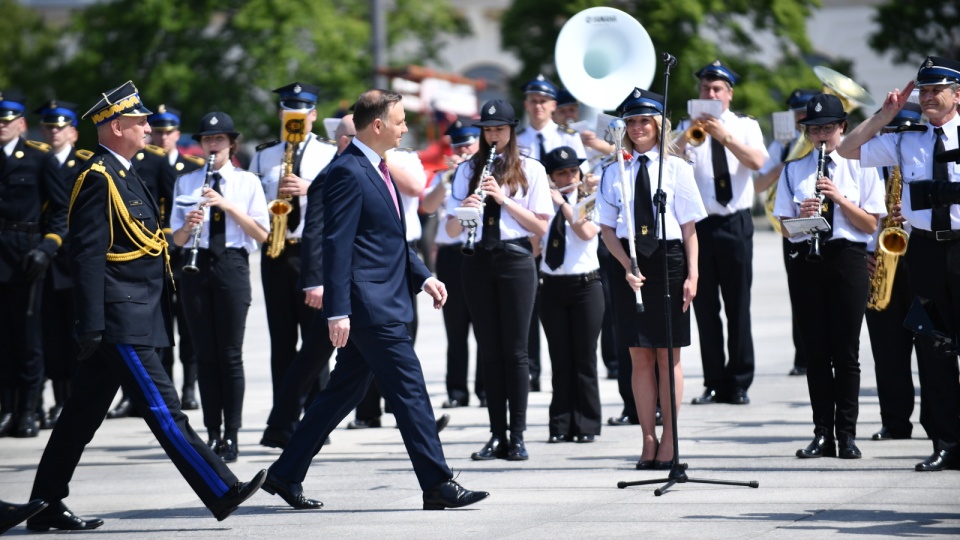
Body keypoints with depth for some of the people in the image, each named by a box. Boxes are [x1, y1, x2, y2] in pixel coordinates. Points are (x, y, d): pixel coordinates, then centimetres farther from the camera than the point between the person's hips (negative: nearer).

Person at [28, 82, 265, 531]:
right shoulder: (99, 178, -13)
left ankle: (46, 507, 15)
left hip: (132, 318, 10)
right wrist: (92, 326, -22)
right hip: (121, 323, -10)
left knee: (83, 416, 11)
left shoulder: (121, 174, 18)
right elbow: (87, 255, -18)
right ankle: (221, 493, -10)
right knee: (163, 410, -9)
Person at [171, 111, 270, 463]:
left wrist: (228, 206, -13)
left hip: (232, 266, -2)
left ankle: (231, 435, 0)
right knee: (206, 354, 3)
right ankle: (212, 433, 7)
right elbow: (177, 238, 8)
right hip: (197, 266, 2)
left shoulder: (247, 182, 4)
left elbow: (262, 234, -2)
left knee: (231, 353, -3)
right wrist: (188, 225, -15)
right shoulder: (186, 183, 10)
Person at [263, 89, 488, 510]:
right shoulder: (348, 172, -15)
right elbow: (337, 245, -19)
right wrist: (337, 311, -23)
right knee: (409, 392, -7)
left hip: (384, 303, 10)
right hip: (370, 305, -10)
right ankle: (438, 485, -3)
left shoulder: (376, 170, 17)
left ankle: (286, 474, 19)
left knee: (344, 392, 13)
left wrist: (423, 276, 16)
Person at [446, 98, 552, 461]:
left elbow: (541, 226, -3)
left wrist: (504, 199, -13)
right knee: (489, 352, 4)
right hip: (478, 261, 3)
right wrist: (464, 211, -16)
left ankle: (517, 437, -1)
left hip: (515, 259, -3)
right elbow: (451, 230, 6)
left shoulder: (531, 170, 4)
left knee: (515, 350, -4)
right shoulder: (468, 170, 10)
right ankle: (497, 436, 6)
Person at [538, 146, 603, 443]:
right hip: (552, 286, 2)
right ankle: (561, 426, 5)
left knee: (584, 358, 0)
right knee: (560, 359, 3)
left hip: (585, 285, -2)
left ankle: (586, 426, 4)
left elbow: (587, 233, -16)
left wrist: (563, 203, -16)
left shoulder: (590, 203, 2)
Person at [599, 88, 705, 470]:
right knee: (640, 356, 3)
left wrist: (692, 274, -6)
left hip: (668, 259, -2)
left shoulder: (676, 168, 1)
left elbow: (689, 227, 1)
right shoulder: (615, 171, 6)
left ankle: (669, 440, 8)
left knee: (668, 355, 2)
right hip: (630, 262, 2)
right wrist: (627, 266, -8)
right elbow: (607, 229, 5)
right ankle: (648, 440, 8)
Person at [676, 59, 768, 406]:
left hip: (735, 224, -1)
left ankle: (739, 384, 6)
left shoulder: (745, 127, 8)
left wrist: (724, 137, -24)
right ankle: (714, 383, 7)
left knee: (738, 305, 0)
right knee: (705, 307, 2)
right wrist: (689, 134, -24)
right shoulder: (688, 127, 9)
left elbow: (757, 161, -12)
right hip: (699, 225, 1)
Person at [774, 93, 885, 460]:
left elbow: (870, 224, -1)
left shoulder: (860, 168, 5)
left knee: (846, 351, -2)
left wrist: (840, 198, -14)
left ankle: (847, 434, 1)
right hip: (805, 261, 2)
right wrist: (802, 214, -14)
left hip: (846, 259, -2)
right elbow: (786, 228, 7)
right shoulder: (794, 171, 10)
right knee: (815, 351, 3)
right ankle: (822, 434, 6)